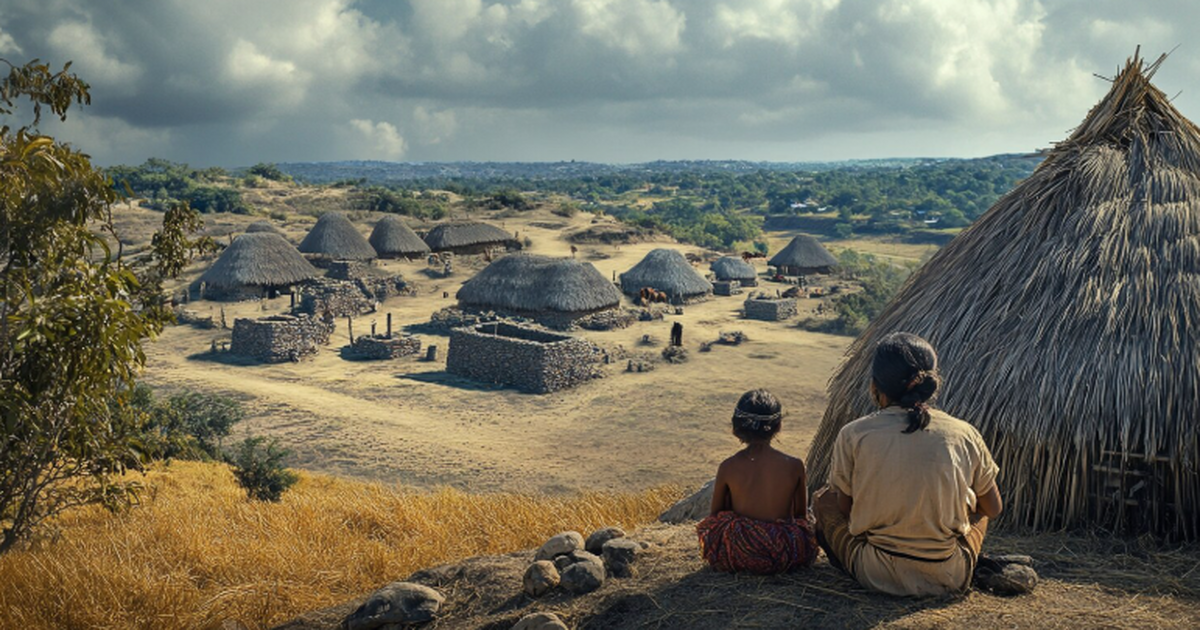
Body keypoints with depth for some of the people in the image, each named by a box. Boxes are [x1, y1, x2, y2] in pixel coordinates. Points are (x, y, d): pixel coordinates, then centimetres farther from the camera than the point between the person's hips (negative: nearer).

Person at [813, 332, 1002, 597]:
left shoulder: (853, 435, -10)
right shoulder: (965, 435, -6)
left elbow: (845, 507, 2)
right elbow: (994, 509, 7)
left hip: (878, 577, -2)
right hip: (949, 580, 2)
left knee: (824, 498, 20)